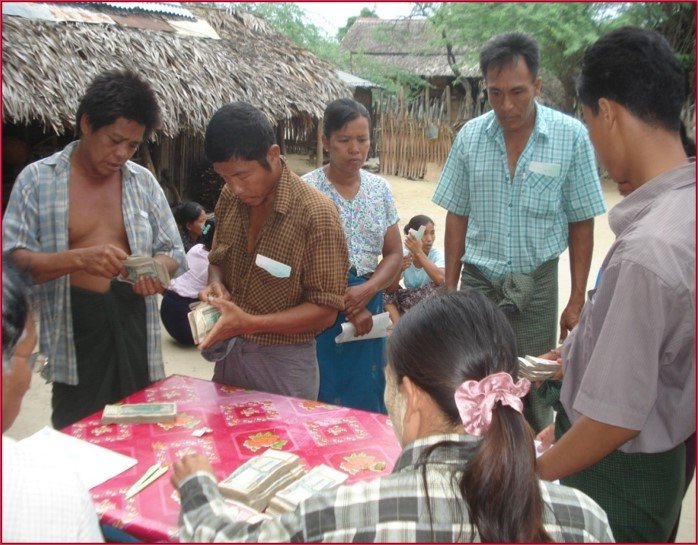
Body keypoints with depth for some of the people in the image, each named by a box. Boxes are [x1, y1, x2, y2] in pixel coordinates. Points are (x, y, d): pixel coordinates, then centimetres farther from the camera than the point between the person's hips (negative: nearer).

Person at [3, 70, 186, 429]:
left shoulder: (143, 182, 9)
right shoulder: (37, 179, 1)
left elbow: (173, 251, 12)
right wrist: (79, 259, -23)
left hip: (134, 324, 3)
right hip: (74, 335, -2)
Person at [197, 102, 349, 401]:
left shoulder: (316, 213, -20)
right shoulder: (230, 198, -1)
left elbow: (324, 310, -17)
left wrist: (250, 323, -26)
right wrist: (216, 285, -8)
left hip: (284, 364, -5)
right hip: (229, 354, 6)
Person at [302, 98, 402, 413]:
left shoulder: (379, 189, 6)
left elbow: (394, 253, 7)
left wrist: (367, 290, -11)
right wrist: (343, 303, -14)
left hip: (368, 307, 4)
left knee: (368, 399, 12)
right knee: (322, 400, 2)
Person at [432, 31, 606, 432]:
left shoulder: (571, 136, -8)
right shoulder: (470, 136, -2)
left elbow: (582, 223, -3)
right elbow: (457, 216, 5)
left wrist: (577, 301, -3)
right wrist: (449, 290, 4)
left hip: (536, 283, -1)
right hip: (477, 280, 2)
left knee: (534, 390, 9)